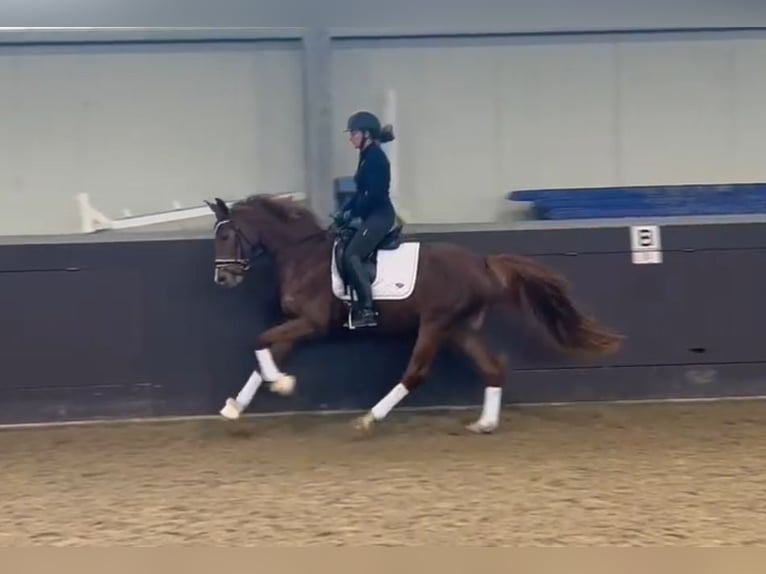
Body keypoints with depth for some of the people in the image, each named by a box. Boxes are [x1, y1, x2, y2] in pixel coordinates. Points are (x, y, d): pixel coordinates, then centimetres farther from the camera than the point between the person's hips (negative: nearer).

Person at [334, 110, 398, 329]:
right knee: (351, 255, 10)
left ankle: (367, 310, -20)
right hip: (373, 215, 10)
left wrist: (352, 214, -14)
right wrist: (344, 211, 11)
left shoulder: (375, 157, -17)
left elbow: (374, 195, -22)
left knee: (351, 255, -19)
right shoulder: (367, 156, 14)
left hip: (379, 215, -10)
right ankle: (361, 304, 13)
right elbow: (361, 192, 19)